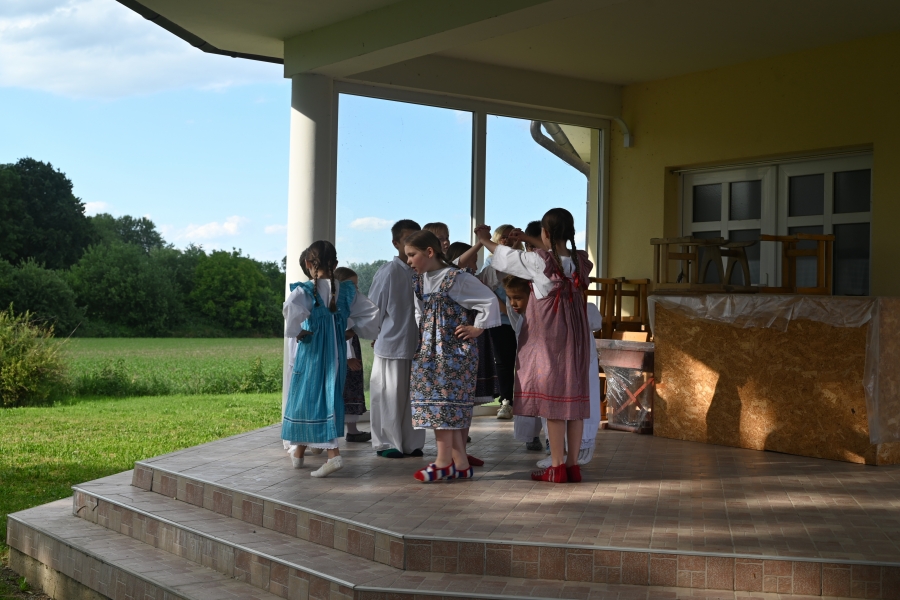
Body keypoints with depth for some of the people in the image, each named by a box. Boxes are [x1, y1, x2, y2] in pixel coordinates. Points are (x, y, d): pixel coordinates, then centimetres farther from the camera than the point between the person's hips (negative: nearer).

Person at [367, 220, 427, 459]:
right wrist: (378, 335, 3)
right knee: (389, 396, 3)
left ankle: (411, 443, 21)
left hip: (417, 346, 5)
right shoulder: (388, 272, -10)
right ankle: (387, 443, 16)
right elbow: (373, 309, -4)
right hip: (391, 345, -5)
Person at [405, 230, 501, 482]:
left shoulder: (457, 279, -12)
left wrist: (477, 328, -7)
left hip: (453, 349, -7)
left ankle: (444, 461, -2)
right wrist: (422, 339, 12)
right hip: (429, 349, 7)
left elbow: (490, 301, -9)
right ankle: (460, 463, 7)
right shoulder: (420, 281, 11)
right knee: (449, 406, 5)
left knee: (443, 399, -8)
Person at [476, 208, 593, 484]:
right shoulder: (580, 259, -1)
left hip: (548, 337, -5)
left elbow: (507, 258, 1)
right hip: (575, 337, 6)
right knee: (573, 396, 8)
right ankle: (573, 464, 13)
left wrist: (485, 240, 20)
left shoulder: (539, 261, -16)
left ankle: (557, 467, 2)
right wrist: (527, 240, 29)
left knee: (552, 398, -1)